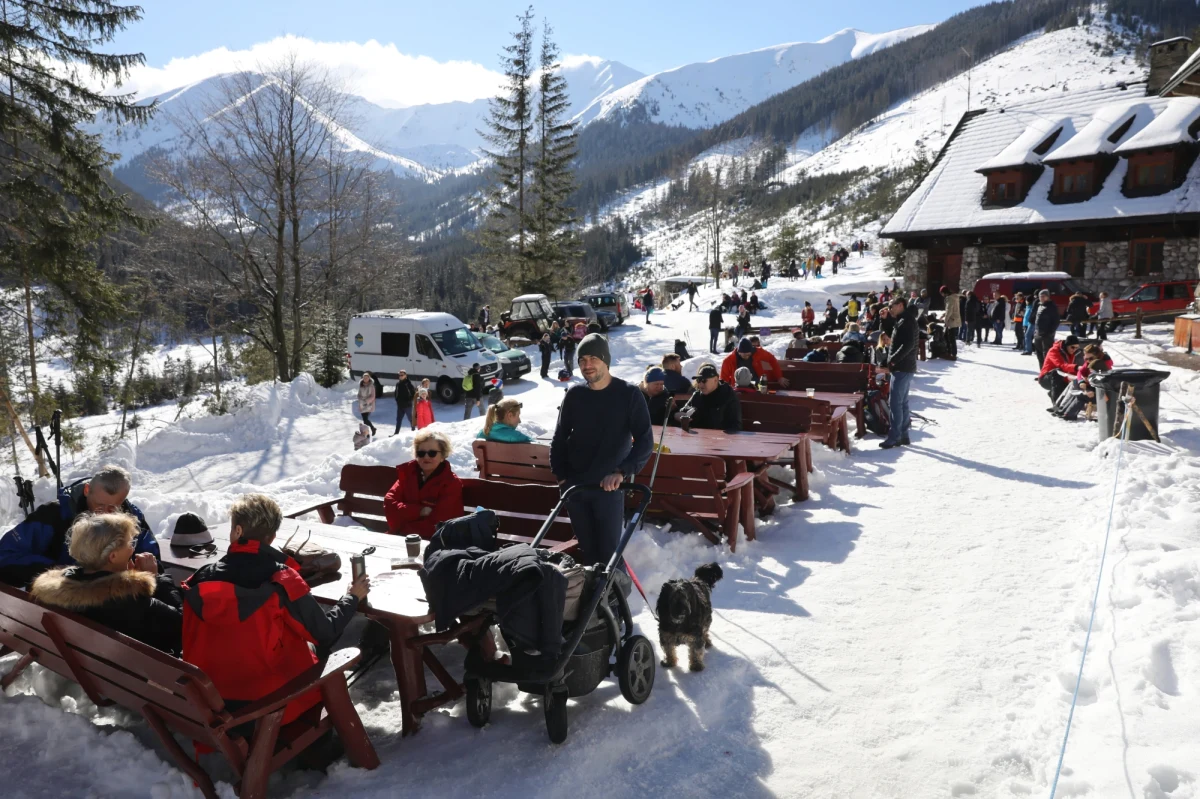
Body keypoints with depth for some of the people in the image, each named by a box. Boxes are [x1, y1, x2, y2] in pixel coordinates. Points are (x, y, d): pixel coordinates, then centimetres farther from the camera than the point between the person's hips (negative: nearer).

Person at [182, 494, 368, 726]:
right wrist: (352, 597, 3)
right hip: (274, 700, -4)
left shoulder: (201, 581, -11)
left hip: (216, 698, 4)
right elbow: (325, 633, -15)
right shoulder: (282, 582, -23)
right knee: (317, 648, 23)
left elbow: (193, 648, 0)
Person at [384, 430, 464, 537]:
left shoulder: (451, 483, -8)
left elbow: (436, 525, -14)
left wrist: (402, 528, -9)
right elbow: (389, 504, 0)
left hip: (433, 542, -6)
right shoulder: (407, 472, 9)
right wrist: (419, 511, -13)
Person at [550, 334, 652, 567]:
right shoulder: (574, 394, 4)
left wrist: (622, 472, -25)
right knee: (586, 549, 14)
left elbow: (645, 441, -13)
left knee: (609, 551, -2)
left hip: (609, 487, -4)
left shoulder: (629, 395, -7)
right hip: (574, 486, 4)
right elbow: (560, 437, 12)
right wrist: (560, 474, 3)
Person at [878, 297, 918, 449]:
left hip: (903, 368, -10)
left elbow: (908, 345, -25)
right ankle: (903, 435, 16)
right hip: (902, 367, 10)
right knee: (902, 402, 12)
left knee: (895, 402, -10)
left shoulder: (907, 320, -13)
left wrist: (891, 361, -24)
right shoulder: (902, 321, 19)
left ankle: (894, 437, -8)